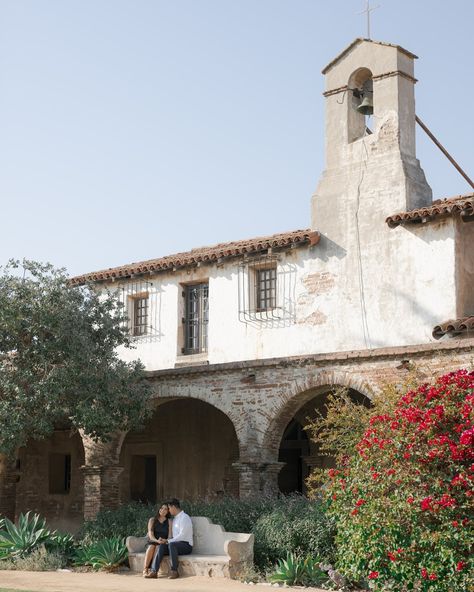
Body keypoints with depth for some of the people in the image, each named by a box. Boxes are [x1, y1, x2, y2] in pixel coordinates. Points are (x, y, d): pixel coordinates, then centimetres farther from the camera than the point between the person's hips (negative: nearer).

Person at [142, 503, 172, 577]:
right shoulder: (152, 520, 7)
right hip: (152, 542, 1)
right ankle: (145, 570, -37)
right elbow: (150, 534, -6)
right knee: (151, 547, -34)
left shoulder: (169, 521, 5)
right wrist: (157, 540, -26)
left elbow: (170, 535, -3)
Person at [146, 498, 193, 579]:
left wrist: (168, 541, -18)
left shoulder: (184, 518, -10)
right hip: (176, 543, 8)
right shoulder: (175, 518, 19)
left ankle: (174, 571, -29)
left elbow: (182, 536, -19)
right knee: (161, 546, -16)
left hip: (186, 545, -8)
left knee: (171, 544, -35)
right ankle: (154, 571, -28)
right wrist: (165, 540, -1)